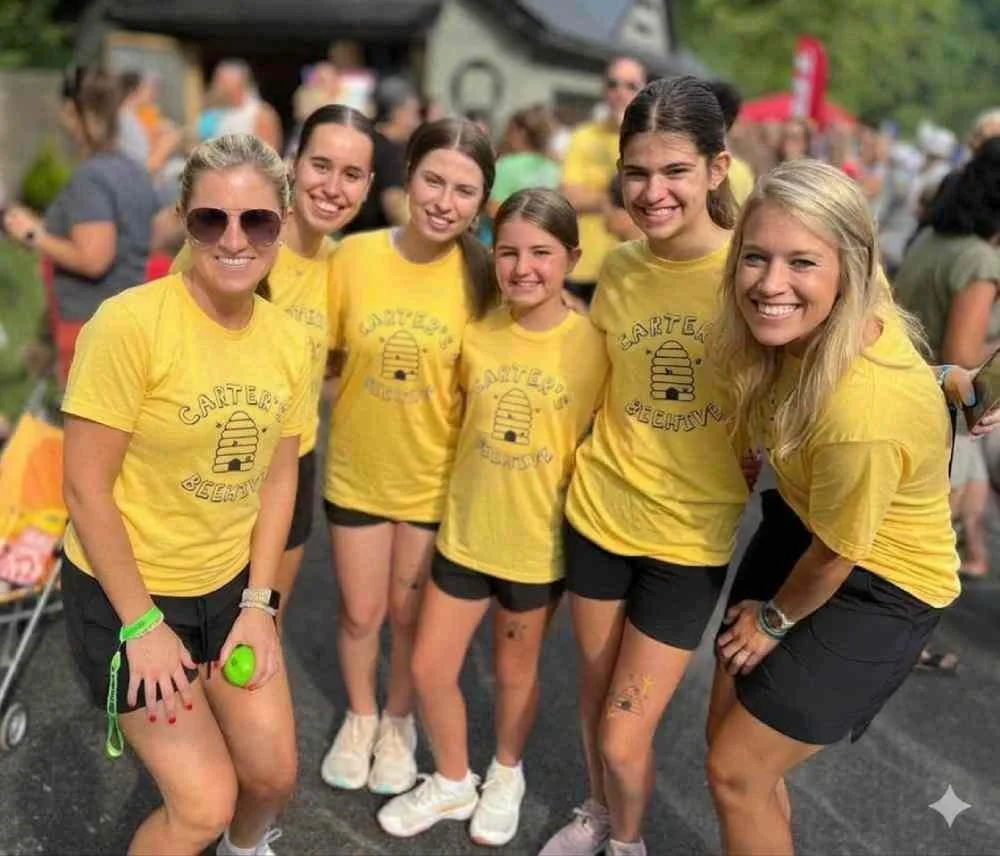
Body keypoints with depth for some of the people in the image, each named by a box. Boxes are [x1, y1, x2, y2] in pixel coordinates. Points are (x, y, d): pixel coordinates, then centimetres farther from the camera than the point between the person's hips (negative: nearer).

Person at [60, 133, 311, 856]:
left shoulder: (289, 341, -5)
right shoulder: (130, 324, -24)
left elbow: (278, 477, 3)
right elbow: (86, 489, -19)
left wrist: (258, 603, -1)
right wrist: (143, 625, -14)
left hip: (232, 584, 5)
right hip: (126, 591, -5)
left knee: (273, 775, 13)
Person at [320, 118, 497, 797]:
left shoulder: (480, 276, -15)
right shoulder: (355, 255, -14)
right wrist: (360, 393, -14)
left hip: (435, 476, -1)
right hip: (356, 470, 1)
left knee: (410, 612, 19)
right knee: (360, 613, 17)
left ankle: (399, 722, 46)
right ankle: (360, 717, 45)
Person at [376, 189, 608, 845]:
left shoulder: (593, 346, -15)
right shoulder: (475, 336, -6)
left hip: (540, 541, -3)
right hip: (465, 531, 3)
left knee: (516, 670, 18)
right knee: (429, 669, 10)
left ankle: (506, 777, 47)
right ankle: (453, 782, 38)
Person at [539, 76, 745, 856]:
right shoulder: (618, 269, -3)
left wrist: (735, 471, -11)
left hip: (692, 532, -3)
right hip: (597, 510, 4)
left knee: (625, 736, 4)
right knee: (596, 688, 21)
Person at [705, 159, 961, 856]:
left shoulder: (863, 410, -38)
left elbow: (834, 556, -21)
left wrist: (776, 620, -3)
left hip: (874, 590, -7)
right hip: (794, 530, 8)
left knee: (737, 772, 2)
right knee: (728, 729, 18)